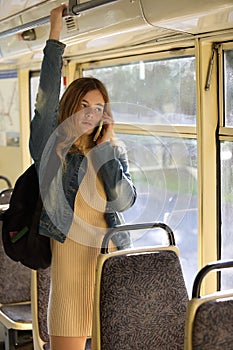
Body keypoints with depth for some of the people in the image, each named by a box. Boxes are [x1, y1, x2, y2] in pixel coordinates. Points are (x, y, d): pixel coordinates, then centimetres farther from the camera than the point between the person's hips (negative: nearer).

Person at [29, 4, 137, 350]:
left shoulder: (115, 150, 13)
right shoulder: (50, 146, 5)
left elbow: (126, 199, -1)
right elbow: (47, 95, -7)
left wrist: (106, 147, -2)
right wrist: (55, 33, -9)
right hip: (68, 254, -2)